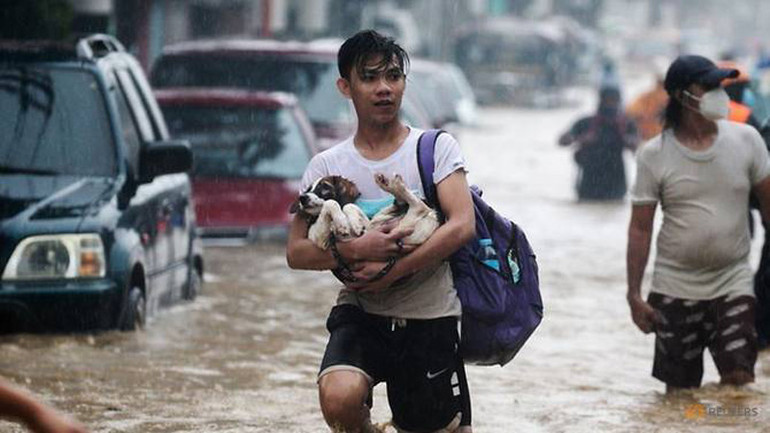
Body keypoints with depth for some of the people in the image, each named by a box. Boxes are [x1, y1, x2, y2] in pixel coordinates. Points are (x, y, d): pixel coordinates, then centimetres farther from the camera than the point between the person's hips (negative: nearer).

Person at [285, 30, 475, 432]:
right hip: (361, 314, 0)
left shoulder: (435, 148, 1)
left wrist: (391, 272, -19)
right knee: (339, 400, -29)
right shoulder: (327, 165, 5)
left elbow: (462, 226, -12)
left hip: (431, 319, 0)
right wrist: (353, 250, -20)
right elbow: (296, 252, -1)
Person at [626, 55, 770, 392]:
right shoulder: (654, 156, -5)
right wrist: (634, 295, -5)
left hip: (733, 284, 1)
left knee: (739, 379, -13)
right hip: (675, 289, -1)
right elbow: (640, 228, -2)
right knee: (680, 389, 5)